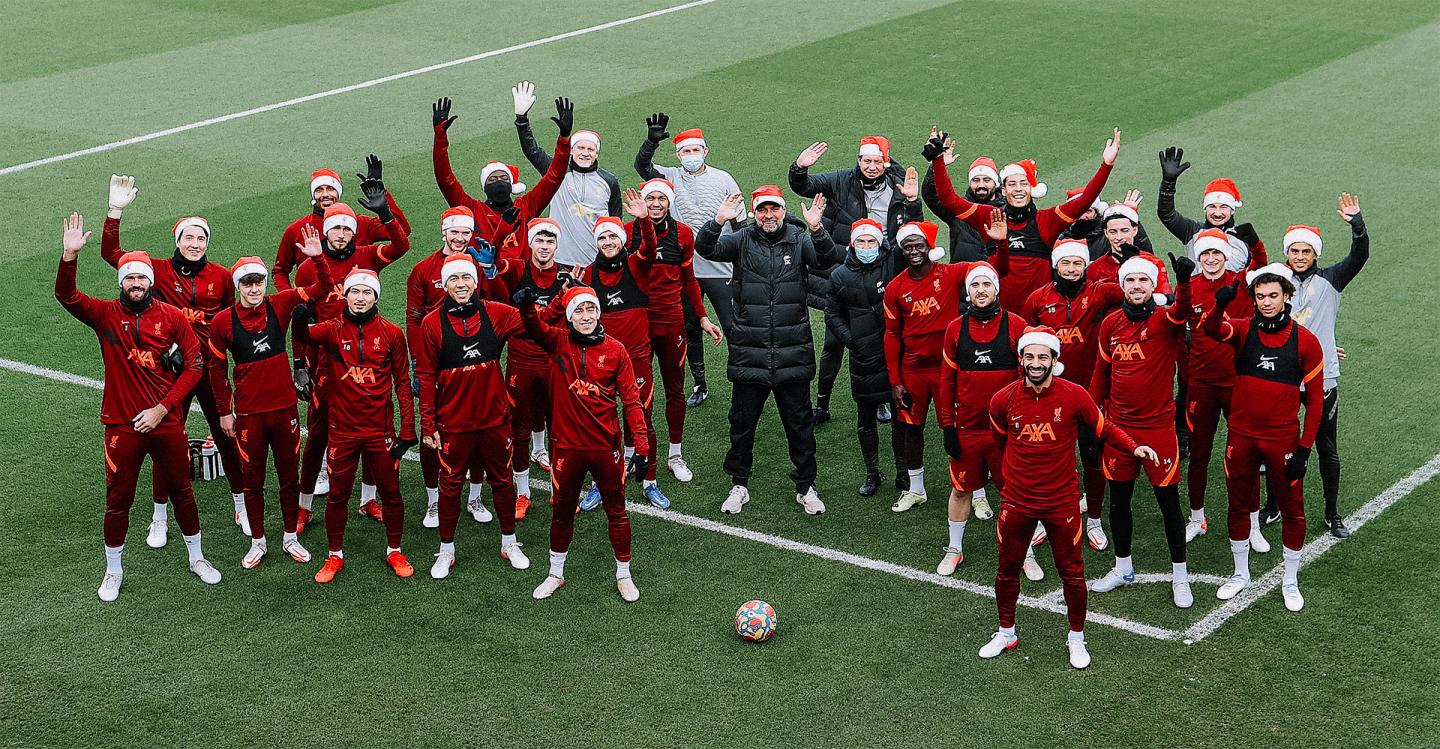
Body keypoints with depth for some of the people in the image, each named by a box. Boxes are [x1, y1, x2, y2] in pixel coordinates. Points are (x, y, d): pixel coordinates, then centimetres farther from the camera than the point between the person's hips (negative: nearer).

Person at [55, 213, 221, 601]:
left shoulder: (172, 317, -3)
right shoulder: (106, 315, -3)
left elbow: (193, 366, -4)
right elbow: (66, 295, -18)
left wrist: (162, 409, -11)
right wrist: (69, 256, -34)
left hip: (166, 423, 1)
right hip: (122, 426, 0)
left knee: (181, 491, 14)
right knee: (118, 499, 8)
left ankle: (196, 558, 33)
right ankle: (113, 570, 25)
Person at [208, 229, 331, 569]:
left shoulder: (280, 305, -5)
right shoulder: (223, 321, -8)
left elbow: (322, 288, -5)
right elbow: (216, 368, 2)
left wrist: (317, 257, -23)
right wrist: (224, 411, 4)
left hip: (284, 407, 1)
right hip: (248, 413, -1)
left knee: (289, 475, 12)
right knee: (252, 480, 10)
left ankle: (290, 537, 27)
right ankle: (258, 542, 25)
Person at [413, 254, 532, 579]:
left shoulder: (496, 314, -5)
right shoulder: (432, 323, -8)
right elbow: (426, 377, -5)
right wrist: (428, 425, -6)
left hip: (494, 418, 2)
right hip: (453, 422, -2)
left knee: (502, 480, 14)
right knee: (450, 485, 9)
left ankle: (509, 543, 31)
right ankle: (446, 551, 24)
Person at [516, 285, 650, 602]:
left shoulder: (615, 350, -6)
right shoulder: (558, 342, -6)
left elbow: (631, 400, -5)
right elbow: (535, 328, -26)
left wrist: (641, 445, -11)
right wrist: (526, 306, -49)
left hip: (606, 446, 0)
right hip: (568, 446, 0)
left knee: (616, 511, 13)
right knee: (562, 512, 16)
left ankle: (623, 575, 30)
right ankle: (555, 574, 35)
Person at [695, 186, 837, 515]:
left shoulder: (799, 240, 1)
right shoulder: (742, 240, 1)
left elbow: (826, 259, -16)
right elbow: (704, 249, -12)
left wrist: (816, 229, -35)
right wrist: (718, 222, -32)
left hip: (792, 352, 0)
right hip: (749, 350, 0)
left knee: (799, 423, 9)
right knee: (742, 422, 10)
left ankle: (806, 487, 22)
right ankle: (739, 485, 26)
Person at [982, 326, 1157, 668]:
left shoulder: (1074, 396, -12)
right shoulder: (1004, 400, -7)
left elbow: (1104, 429, 0)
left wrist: (1134, 447, -14)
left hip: (1061, 501, -2)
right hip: (1016, 500, 2)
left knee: (1072, 573, 6)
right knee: (1007, 570, 14)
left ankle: (1076, 638, 25)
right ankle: (1006, 633, 34)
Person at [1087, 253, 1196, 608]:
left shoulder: (1165, 321, -10)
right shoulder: (1111, 324, 2)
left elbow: (1181, 311, -34)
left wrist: (1184, 281, -53)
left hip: (1158, 425, -4)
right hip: (1118, 425, 4)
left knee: (1169, 502, 3)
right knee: (1119, 499, 14)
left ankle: (1180, 576, 16)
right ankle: (1123, 569, 32)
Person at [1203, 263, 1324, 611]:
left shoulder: (1305, 341, -6)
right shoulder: (1243, 330, -3)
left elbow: (1314, 400, -3)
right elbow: (1211, 329, -26)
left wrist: (1304, 449, -8)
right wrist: (1220, 305, -46)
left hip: (1283, 439, -2)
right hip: (1241, 436, 2)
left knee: (1292, 510, 7)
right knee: (1239, 505, 14)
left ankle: (1290, 580, 25)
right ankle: (1240, 574, 33)